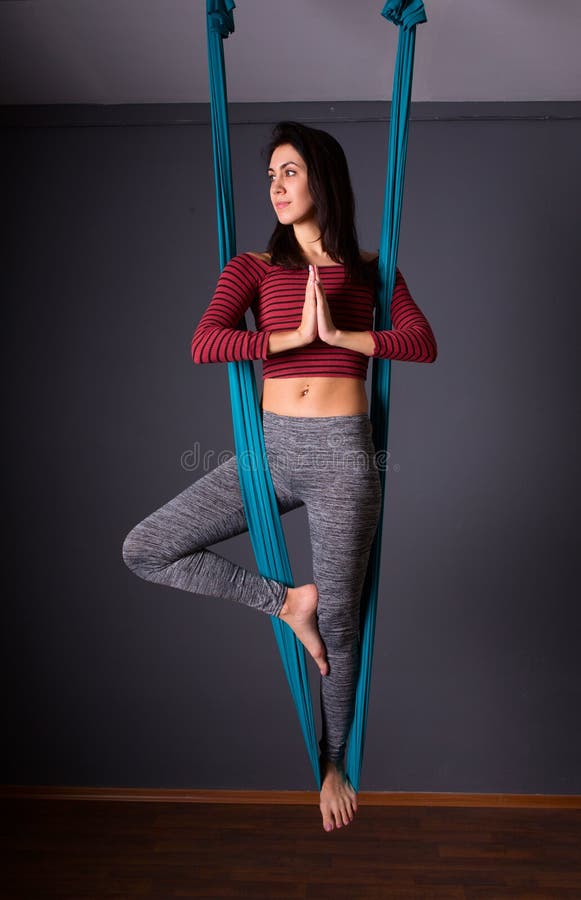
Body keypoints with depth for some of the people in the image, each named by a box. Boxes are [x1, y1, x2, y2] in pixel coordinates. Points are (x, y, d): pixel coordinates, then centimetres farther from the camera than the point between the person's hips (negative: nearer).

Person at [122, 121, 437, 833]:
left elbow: (424, 343, -4)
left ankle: (334, 762, 33)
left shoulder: (369, 267, 9)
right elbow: (203, 344, -10)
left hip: (341, 452, -2)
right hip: (270, 448, 2)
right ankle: (285, 601, 6)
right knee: (143, 550, -7)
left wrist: (339, 334, -14)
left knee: (339, 622, 7)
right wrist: (298, 335, -14)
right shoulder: (253, 266, 7)